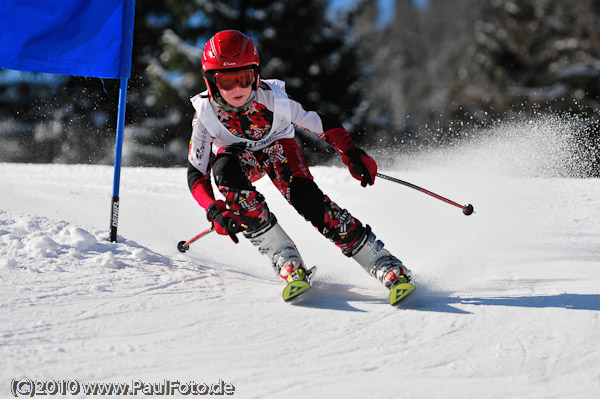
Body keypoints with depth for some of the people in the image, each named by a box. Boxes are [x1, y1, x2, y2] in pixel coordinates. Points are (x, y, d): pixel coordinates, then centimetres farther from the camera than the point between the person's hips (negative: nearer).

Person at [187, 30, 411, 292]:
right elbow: (196, 174, -21)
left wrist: (351, 154, -32)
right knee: (224, 171, -35)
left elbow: (320, 124, -18)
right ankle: (284, 258, -29)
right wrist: (214, 211, -37)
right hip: (237, 153, 1)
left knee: (305, 196, -29)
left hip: (277, 145, -1)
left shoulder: (272, 98, -30)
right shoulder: (205, 114, -28)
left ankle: (380, 261, -27)